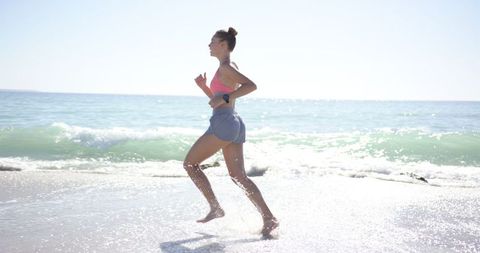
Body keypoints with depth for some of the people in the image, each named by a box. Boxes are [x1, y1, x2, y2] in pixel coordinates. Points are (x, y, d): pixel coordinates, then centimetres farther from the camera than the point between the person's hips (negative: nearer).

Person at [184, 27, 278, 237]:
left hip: (223, 123, -10)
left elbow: (251, 85, -21)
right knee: (238, 176, 6)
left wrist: (225, 98, -23)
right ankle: (269, 218, 0)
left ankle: (215, 208, 0)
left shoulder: (226, 67, -7)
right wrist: (203, 86, 14)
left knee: (190, 163, 2)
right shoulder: (229, 68, 21)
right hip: (235, 124, 10)